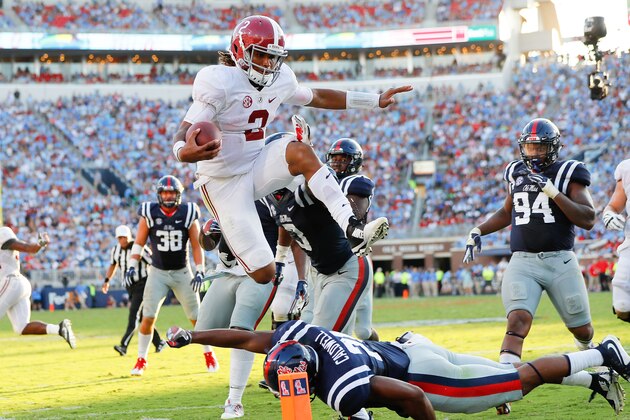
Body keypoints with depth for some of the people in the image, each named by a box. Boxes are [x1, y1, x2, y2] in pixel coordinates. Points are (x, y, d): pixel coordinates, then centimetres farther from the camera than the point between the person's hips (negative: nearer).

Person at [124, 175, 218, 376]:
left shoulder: (187, 213, -7)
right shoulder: (149, 213, -7)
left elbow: (196, 246, -2)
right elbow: (139, 242, 0)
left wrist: (199, 271, -8)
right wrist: (132, 266, -11)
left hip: (182, 272, 0)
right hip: (158, 272, 0)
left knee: (197, 317, 3)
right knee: (148, 318, -7)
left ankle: (209, 354, 22)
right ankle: (141, 360, 6)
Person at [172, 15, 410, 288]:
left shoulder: (279, 80, 1)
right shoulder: (219, 83, -20)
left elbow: (318, 98, 19)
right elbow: (185, 131, -26)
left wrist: (375, 101, 17)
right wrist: (183, 152, -51)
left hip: (255, 168, 6)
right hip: (223, 182, -6)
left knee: (300, 151, -29)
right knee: (264, 273, -13)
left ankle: (352, 230, -34)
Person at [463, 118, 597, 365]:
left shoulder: (568, 174, -2)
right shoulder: (516, 173, 11)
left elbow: (587, 220, -12)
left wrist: (553, 192, -19)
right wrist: (478, 231, 16)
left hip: (560, 261, -1)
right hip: (522, 262, 2)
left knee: (582, 330, 13)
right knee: (518, 322, -22)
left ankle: (587, 351, 48)